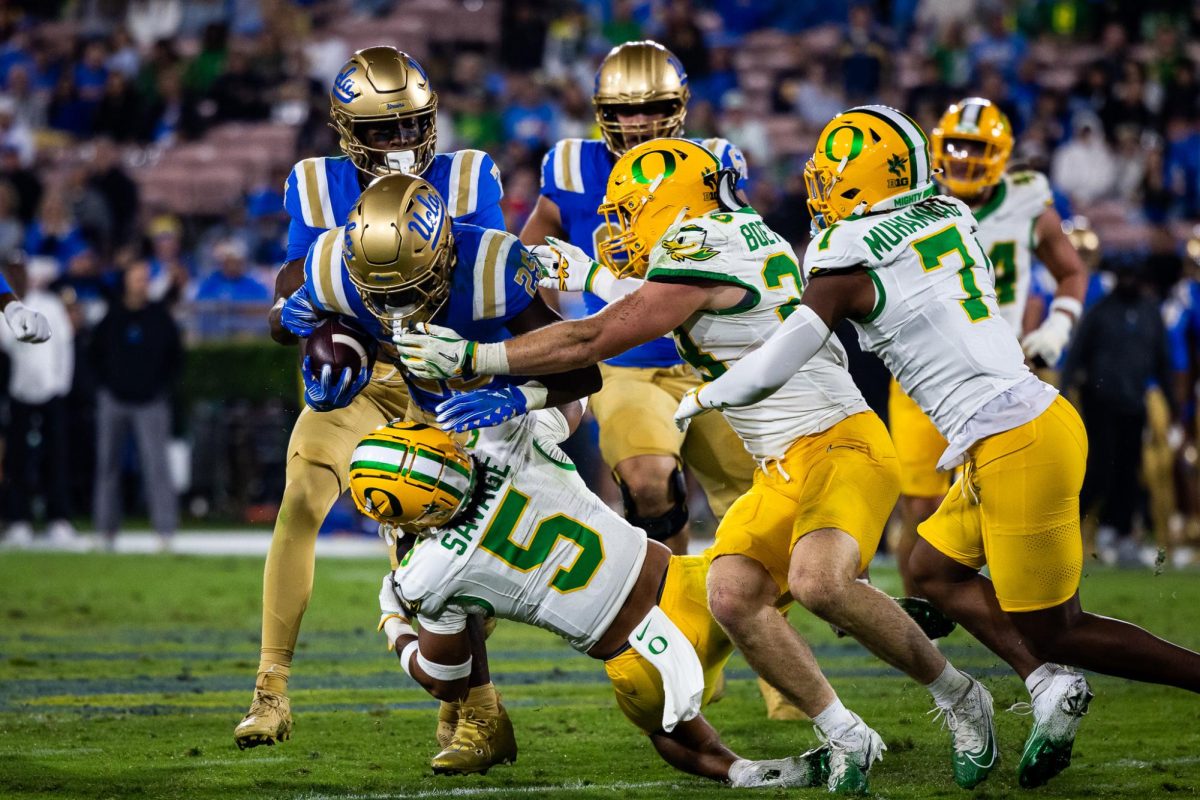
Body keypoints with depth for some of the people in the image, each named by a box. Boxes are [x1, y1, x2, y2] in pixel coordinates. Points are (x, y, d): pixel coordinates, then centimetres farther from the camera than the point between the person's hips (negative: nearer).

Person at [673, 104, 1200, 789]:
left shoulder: (849, 267, -10)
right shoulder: (951, 218, 9)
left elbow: (770, 371, -8)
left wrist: (700, 399, 9)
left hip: (1016, 448, -8)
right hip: (1040, 419, 8)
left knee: (1054, 630, 2)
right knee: (934, 570, 18)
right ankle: (1047, 682, 5)